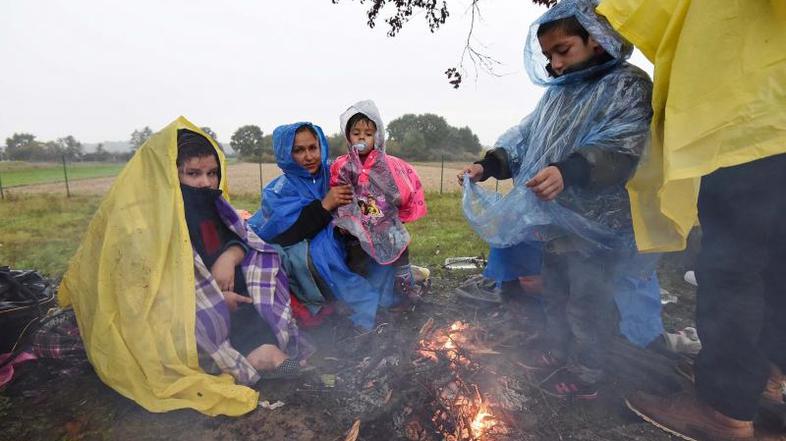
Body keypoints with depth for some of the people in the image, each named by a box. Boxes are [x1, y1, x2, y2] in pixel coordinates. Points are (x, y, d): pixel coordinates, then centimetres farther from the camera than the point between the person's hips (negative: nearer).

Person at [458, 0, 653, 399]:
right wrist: (488, 164, -5)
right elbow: (524, 137, 11)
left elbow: (620, 148, -22)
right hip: (553, 216, 8)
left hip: (594, 221, -7)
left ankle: (585, 374, 22)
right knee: (554, 290, 20)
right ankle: (555, 352, 39)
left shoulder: (627, 85, -7)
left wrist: (568, 171, -39)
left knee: (587, 299, 4)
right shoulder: (557, 93, 15)